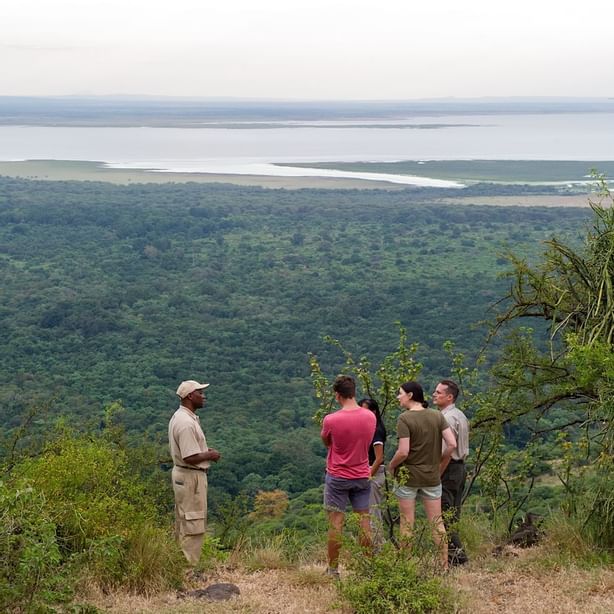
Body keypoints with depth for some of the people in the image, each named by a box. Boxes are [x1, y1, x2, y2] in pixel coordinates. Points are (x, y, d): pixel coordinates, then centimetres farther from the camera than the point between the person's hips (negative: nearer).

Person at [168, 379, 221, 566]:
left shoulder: (179, 417, 10)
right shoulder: (187, 423, -23)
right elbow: (190, 458, -27)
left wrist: (206, 451, 9)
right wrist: (210, 455, -10)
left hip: (182, 474, 11)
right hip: (191, 476, -11)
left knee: (183, 523, 17)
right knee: (193, 525, -4)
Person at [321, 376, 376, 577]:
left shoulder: (331, 420, -17)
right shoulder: (370, 417, -5)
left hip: (337, 477, -3)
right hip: (362, 476, 3)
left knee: (336, 523, 3)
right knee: (364, 521, 9)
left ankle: (333, 569, 8)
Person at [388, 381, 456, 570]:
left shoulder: (404, 418, -14)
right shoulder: (437, 416, 0)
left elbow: (403, 452, -20)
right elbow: (452, 444, -5)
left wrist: (391, 466, -2)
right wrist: (438, 461, 9)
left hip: (408, 476, -4)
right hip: (432, 476, 4)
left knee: (407, 523, 7)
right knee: (436, 521, 11)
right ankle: (444, 564, 13)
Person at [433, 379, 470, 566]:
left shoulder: (447, 418, -17)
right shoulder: (460, 415, 15)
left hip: (449, 469, -10)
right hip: (460, 467, 10)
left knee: (445, 515, -6)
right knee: (453, 515, 14)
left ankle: (455, 554, -6)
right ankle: (457, 553, 18)